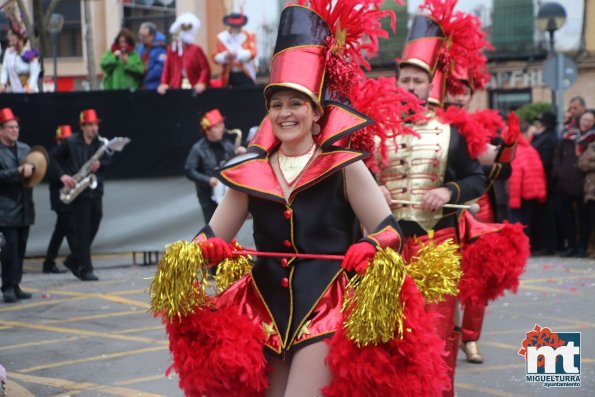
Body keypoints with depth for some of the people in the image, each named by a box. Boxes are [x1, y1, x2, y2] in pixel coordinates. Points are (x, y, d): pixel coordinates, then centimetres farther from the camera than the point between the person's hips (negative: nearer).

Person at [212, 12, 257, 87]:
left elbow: (252, 53, -8)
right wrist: (225, 56, -19)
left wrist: (237, 54, -24)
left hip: (246, 75, -1)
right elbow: (216, 57, 4)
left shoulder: (248, 36, 4)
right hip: (229, 77, 1)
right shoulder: (221, 37, 8)